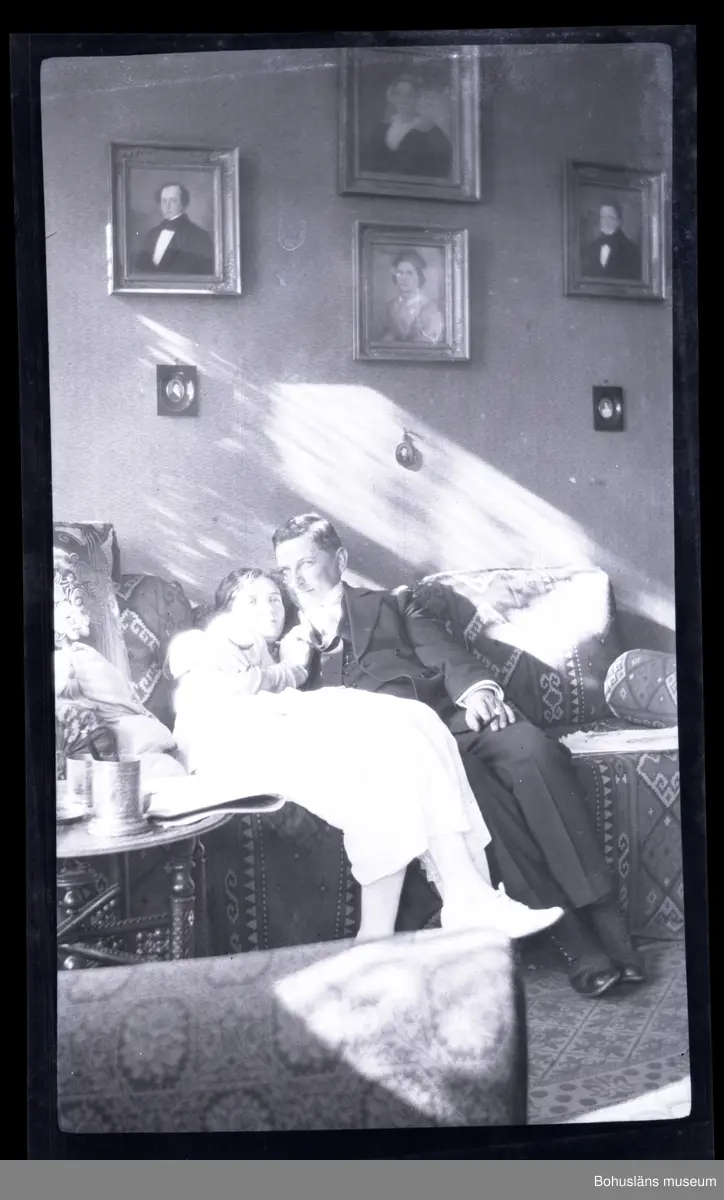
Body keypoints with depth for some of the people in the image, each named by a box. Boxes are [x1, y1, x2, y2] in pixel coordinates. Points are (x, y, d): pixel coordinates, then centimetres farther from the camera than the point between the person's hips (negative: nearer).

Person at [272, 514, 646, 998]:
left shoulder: (390, 605, 27)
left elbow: (446, 655, 10)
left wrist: (478, 689, -10)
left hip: (447, 720, 2)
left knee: (534, 752, -30)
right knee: (466, 774, -35)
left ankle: (603, 923, -30)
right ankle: (577, 944, -35)